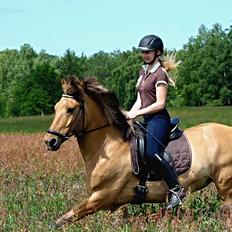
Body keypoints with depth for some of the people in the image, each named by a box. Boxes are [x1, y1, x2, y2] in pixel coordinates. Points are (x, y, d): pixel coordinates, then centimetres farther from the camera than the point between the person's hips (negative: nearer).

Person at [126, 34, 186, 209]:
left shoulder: (160, 73, -9)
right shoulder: (143, 72, 17)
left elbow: (160, 104, -16)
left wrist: (138, 113, -16)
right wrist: (130, 114, 1)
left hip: (158, 119, -10)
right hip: (147, 120, 10)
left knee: (152, 153, -27)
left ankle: (176, 189, -23)